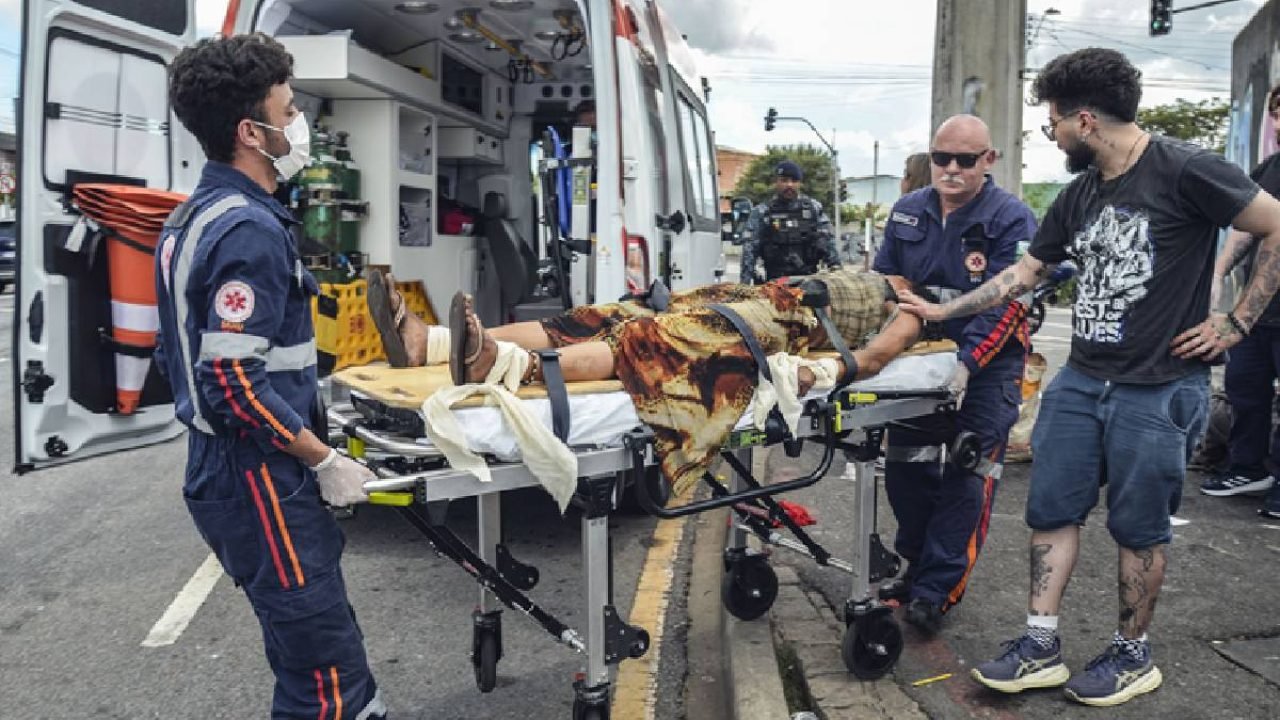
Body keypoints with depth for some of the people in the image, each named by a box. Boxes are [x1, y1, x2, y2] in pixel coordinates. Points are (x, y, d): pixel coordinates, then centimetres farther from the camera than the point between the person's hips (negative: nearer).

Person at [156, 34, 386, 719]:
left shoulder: (192, 216, 12)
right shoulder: (250, 229, -19)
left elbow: (187, 354, 18)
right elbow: (236, 382, -25)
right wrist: (325, 462, -15)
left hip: (222, 470, 10)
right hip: (261, 482, -10)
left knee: (304, 652, 21)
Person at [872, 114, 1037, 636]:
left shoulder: (1011, 220, -11)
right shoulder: (907, 212, 6)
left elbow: (1005, 303, -20)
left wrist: (967, 362, -32)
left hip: (985, 369, -5)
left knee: (967, 480, -5)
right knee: (907, 469, 11)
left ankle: (935, 592, 2)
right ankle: (918, 569, 28)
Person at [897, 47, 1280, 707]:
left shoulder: (1183, 171, -12)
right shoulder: (1078, 196, 10)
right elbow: (1024, 273, 17)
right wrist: (941, 312, 17)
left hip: (1160, 388, -7)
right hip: (1081, 380, 7)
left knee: (1138, 527, 6)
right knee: (1052, 510, 7)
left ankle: (1132, 656, 25)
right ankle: (1041, 648, 18)